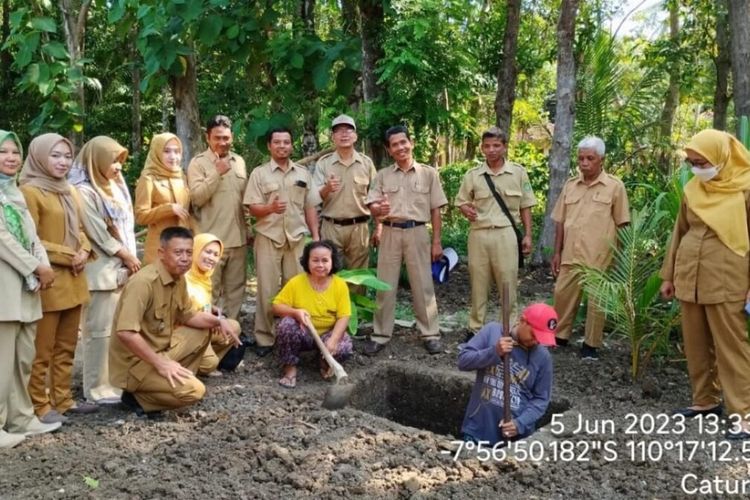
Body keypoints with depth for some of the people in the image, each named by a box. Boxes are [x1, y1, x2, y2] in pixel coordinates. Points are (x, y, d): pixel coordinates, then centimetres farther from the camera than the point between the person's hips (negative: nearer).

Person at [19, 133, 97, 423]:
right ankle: (39, 405, 9)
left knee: (67, 346, 14)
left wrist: (84, 251, 0)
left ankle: (63, 399, 23)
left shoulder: (70, 192, 14)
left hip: (73, 279, 8)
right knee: (42, 349, 0)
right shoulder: (30, 191, -10)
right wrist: (67, 256, -16)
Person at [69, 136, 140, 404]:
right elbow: (98, 234, -15)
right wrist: (127, 256, -8)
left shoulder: (114, 187, 14)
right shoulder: (84, 191, -12)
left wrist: (131, 258, 7)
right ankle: (97, 386, 4)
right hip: (101, 270, -8)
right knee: (100, 329, -4)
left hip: (122, 267, 8)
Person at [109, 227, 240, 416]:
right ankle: (137, 397, -3)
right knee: (194, 391, -22)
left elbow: (187, 315, 16)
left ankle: (176, 380, 6)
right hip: (135, 363, -9)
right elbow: (125, 333, -32)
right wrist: (160, 363, -27)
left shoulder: (179, 279, 2)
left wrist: (218, 320, -1)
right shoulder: (144, 282, -26)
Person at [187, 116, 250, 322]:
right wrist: (217, 173, -18)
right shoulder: (198, 163, -4)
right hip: (211, 239, -5)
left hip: (238, 237, 6)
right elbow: (197, 197, -16)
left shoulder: (239, 161, 12)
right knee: (209, 292, 0)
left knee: (236, 289, 13)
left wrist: (247, 229, 18)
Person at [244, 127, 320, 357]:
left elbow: (310, 207, 12)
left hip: (297, 238, 3)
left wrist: (315, 236, 5)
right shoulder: (259, 173, 0)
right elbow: (252, 208, -5)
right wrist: (270, 208, -26)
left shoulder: (303, 173, 10)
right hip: (268, 238, -3)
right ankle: (264, 338, 7)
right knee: (267, 290, 0)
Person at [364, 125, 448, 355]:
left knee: (423, 285, 4)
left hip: (417, 233, -1)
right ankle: (380, 335, 14)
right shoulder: (382, 175, 7)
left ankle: (430, 334, 14)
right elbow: (372, 206, 2)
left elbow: (435, 210, 5)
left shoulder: (428, 173, 4)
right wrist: (379, 209, -23)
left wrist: (436, 241, 1)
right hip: (390, 233, 1)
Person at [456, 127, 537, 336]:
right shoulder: (472, 175, 3)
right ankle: (475, 328, 20)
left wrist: (528, 235, 2)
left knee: (508, 283, 3)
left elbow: (525, 207, 6)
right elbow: (461, 201, 11)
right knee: (478, 283, 9)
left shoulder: (518, 172, 2)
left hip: (506, 234, -1)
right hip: (479, 234, 1)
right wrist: (466, 210, -12)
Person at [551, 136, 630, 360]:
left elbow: (621, 224, -1)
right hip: (571, 256, 4)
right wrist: (557, 252, 7)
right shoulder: (570, 185, 8)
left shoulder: (615, 186, -3)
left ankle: (591, 344, 18)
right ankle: (560, 336, 27)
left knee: (596, 302, 5)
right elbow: (560, 221, 11)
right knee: (563, 295, 10)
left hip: (600, 258, -4)